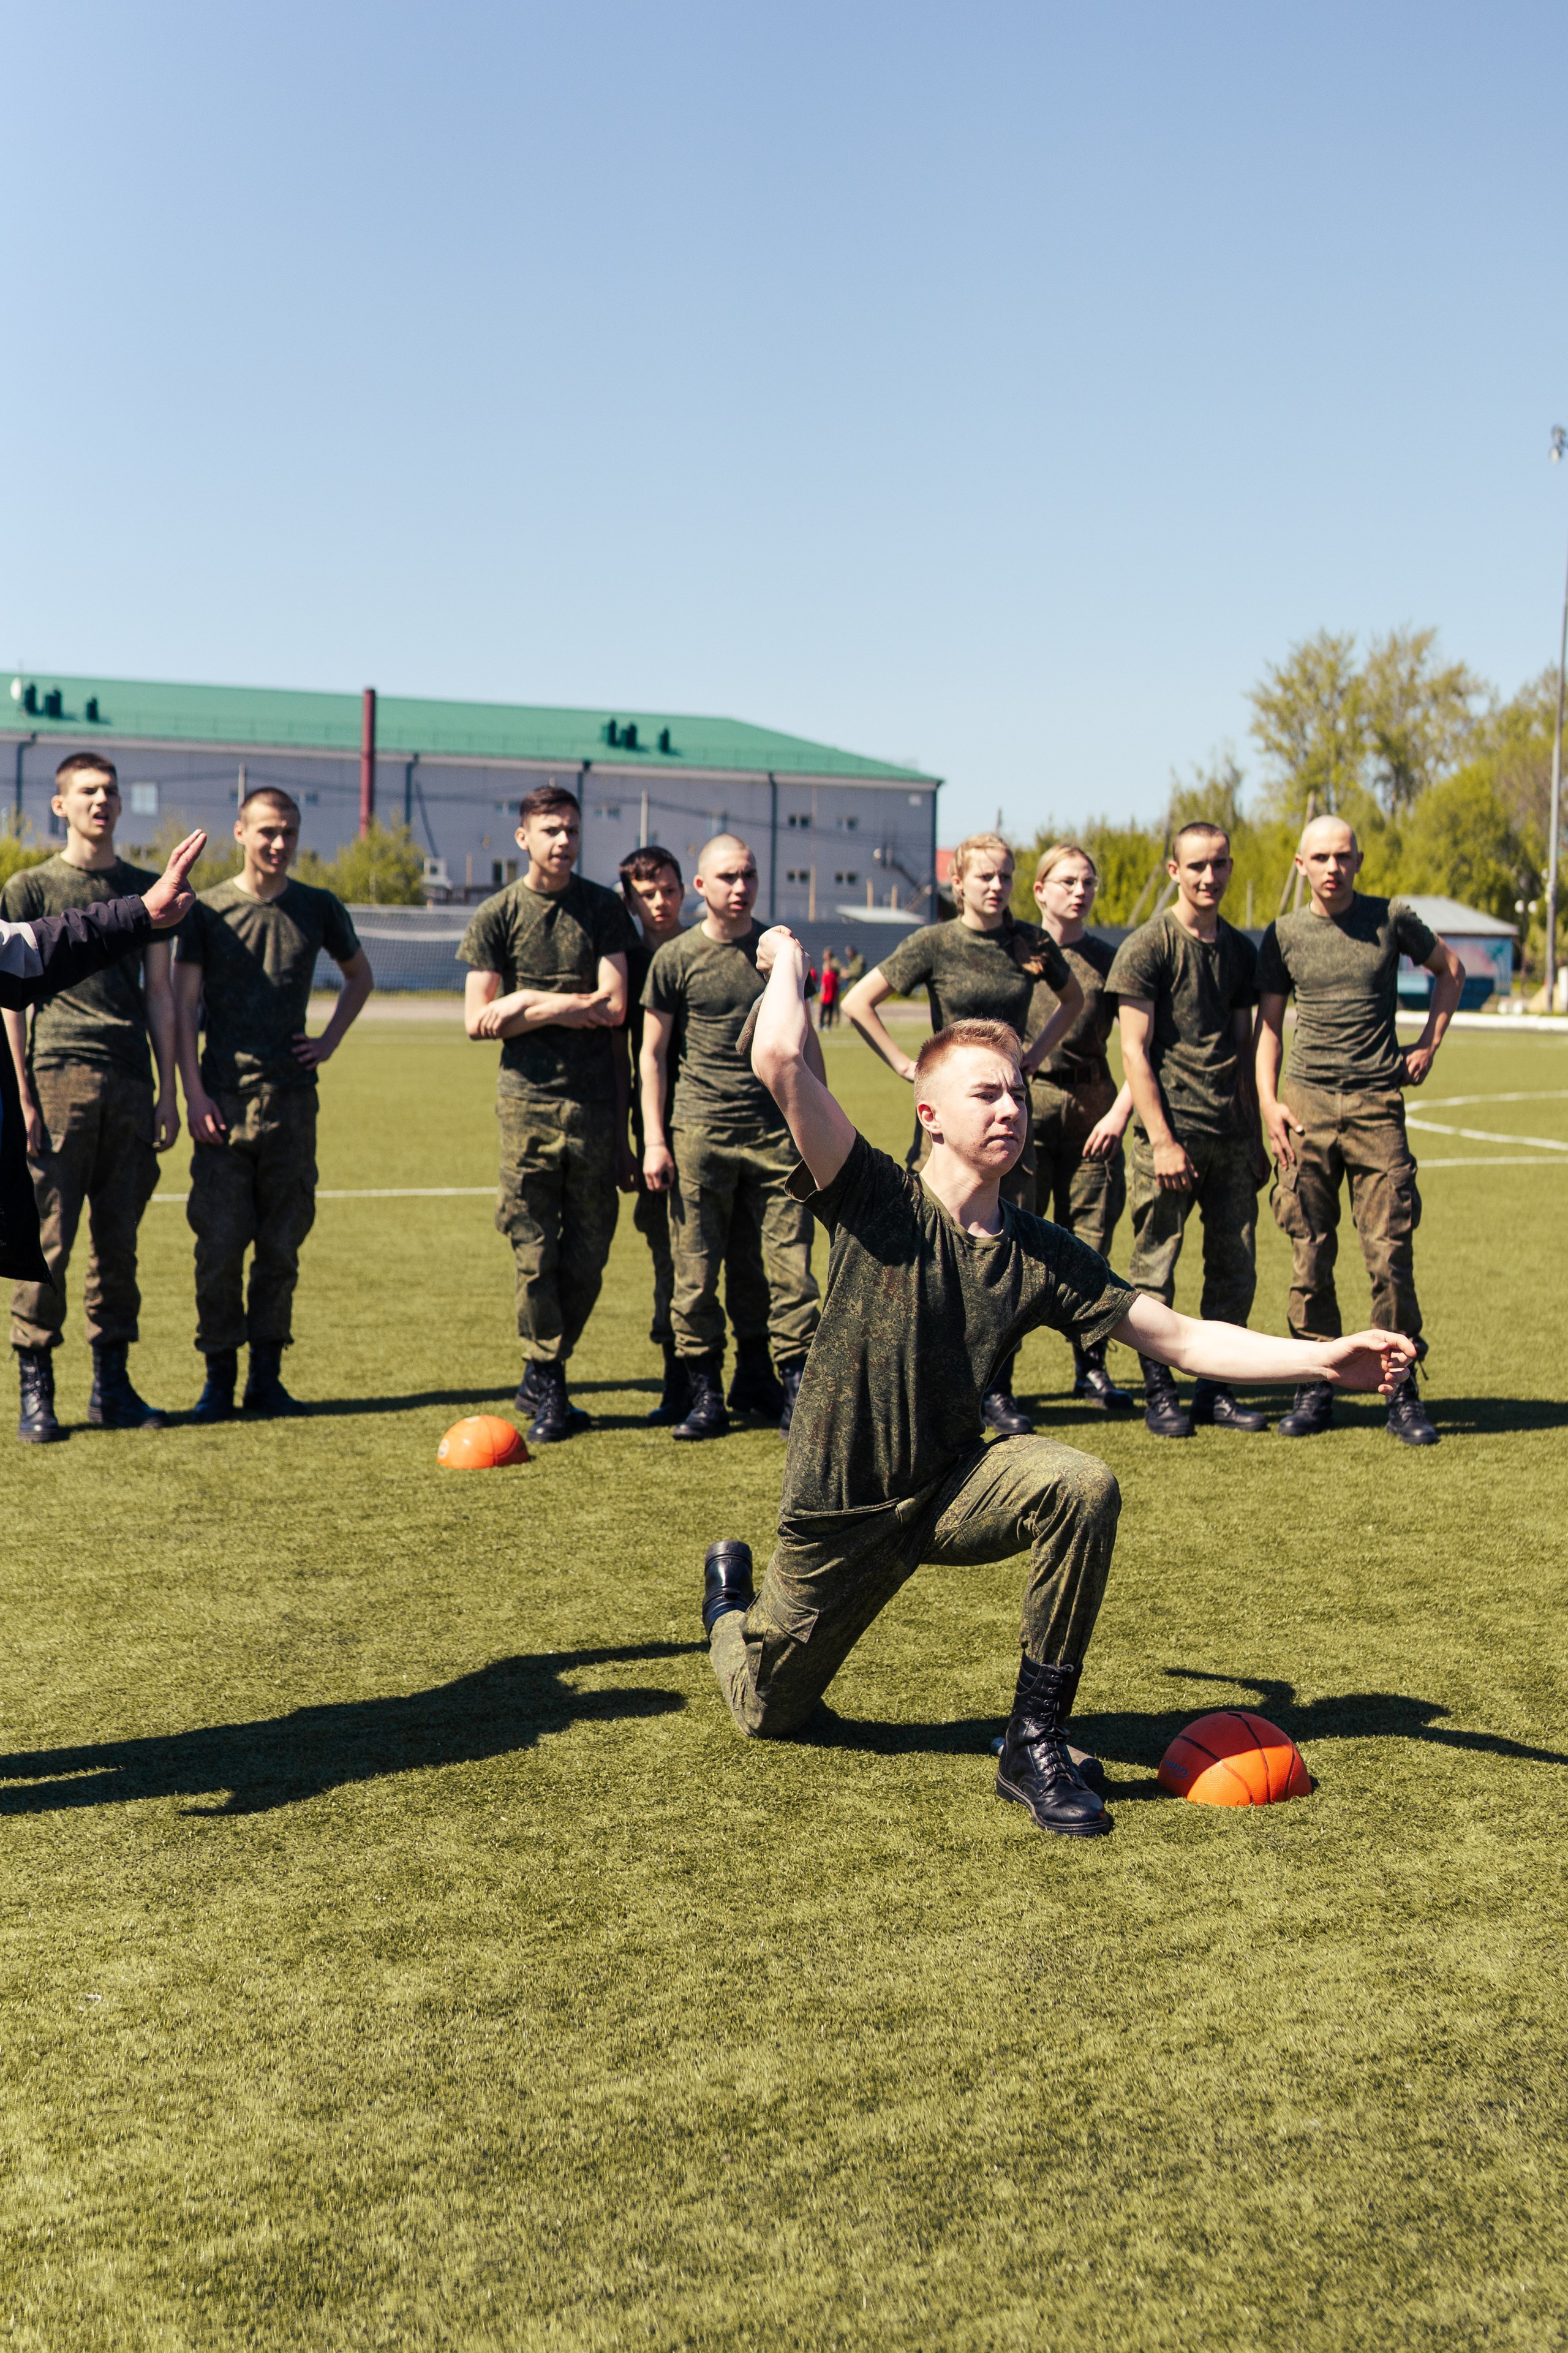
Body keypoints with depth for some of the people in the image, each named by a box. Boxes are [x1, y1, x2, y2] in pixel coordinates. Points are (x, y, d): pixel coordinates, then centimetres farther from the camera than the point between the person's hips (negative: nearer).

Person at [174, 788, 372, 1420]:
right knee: (219, 1245, -4)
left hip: (293, 1099, 2)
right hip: (224, 1100, -2)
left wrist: (330, 1041, 11)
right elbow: (184, 1006, 1)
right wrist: (194, 1094, -8)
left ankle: (266, 1376, 13)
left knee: (281, 1247, 4)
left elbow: (360, 976, 25)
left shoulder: (318, 909, 8)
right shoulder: (207, 911, 2)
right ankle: (219, 1376, 8)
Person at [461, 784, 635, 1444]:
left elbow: (614, 1007, -2)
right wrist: (566, 1010, -6)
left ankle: (541, 1378, 20)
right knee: (534, 1250, -4)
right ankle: (548, 1386, 8)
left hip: (593, 1099, 2)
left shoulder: (603, 908, 7)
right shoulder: (497, 916, 4)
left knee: (587, 1252, 4)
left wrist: (528, 1003, -5)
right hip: (527, 1097, -2)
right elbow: (478, 1021, -1)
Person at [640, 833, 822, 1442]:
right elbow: (652, 1053, 7)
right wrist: (653, 1139, 0)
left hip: (777, 1129, 2)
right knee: (697, 1272, 0)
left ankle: (796, 1389, 3)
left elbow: (803, 1040, 20)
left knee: (791, 1265, -3)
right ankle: (704, 1396, 10)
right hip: (699, 1130, -2)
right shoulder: (675, 959, 4)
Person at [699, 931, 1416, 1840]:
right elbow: (781, 1060, -29)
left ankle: (1037, 1741, -14)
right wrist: (788, 961, -12)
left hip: (951, 1492, 3)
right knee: (767, 1715, 9)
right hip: (842, 1509, -2)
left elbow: (1178, 1337, -7)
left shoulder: (1041, 1254, -5)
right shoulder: (879, 1202, -16)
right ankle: (733, 1596, 47)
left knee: (1083, 1487, -28)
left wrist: (1324, 1357, -18)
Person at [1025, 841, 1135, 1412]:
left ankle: (1091, 1367, 13)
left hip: (1091, 1105, 2)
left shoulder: (1106, 960, 9)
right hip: (1025, 1104, -2)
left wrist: (1120, 1111, -5)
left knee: (1090, 1239, 4)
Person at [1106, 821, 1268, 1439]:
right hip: (1171, 1132, -5)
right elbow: (1134, 1051, -7)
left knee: (1236, 1271, 6)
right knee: (1155, 1270, -1)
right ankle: (1158, 1393, 9)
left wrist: (1256, 1138, 14)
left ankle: (1215, 1391, 16)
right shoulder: (1146, 948, -3)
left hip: (1230, 1136, 5)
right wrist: (1162, 1139, -14)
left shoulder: (1240, 949, 15)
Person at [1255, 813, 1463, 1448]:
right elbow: (1268, 1022, 9)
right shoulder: (1284, 934, 7)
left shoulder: (1391, 919, 5)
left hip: (1377, 1103, -1)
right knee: (1310, 1253, 0)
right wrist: (1268, 1101, -3)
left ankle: (1403, 1392, 5)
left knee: (1391, 1254, -4)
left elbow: (1450, 969, 21)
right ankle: (1316, 1386, 10)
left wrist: (1428, 1045, 12)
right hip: (1306, 1103, 1)